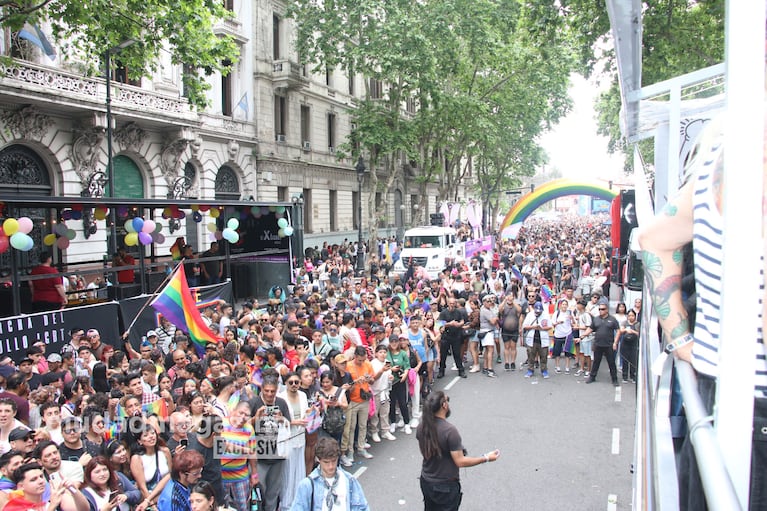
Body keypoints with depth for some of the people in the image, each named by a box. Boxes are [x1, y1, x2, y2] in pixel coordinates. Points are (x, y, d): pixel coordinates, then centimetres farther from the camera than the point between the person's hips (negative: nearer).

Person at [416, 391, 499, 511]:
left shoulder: (421, 427, -7)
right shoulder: (450, 430, -28)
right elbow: (460, 462, -24)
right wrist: (486, 458, -15)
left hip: (426, 482, 6)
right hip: (445, 486, -6)